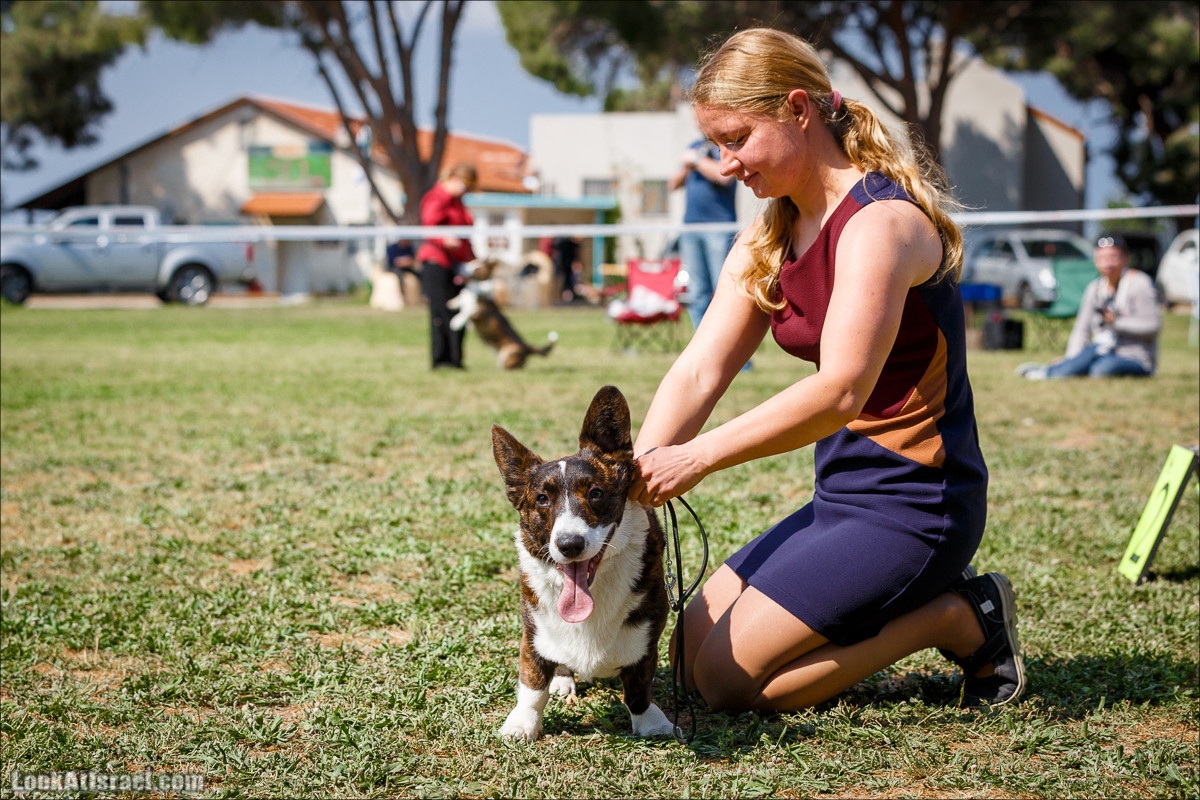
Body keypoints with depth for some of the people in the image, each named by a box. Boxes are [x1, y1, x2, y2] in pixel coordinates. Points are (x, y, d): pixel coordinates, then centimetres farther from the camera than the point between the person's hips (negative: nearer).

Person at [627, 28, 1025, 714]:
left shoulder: (880, 222, -20)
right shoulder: (769, 240, 8)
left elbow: (840, 392, -31)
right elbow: (698, 374, -1)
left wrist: (699, 457, -33)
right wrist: (630, 481, -16)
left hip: (913, 504, -9)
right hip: (842, 498, 9)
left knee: (730, 677, -12)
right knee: (694, 647, 10)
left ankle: (958, 618, 0)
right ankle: (920, 600, 13)